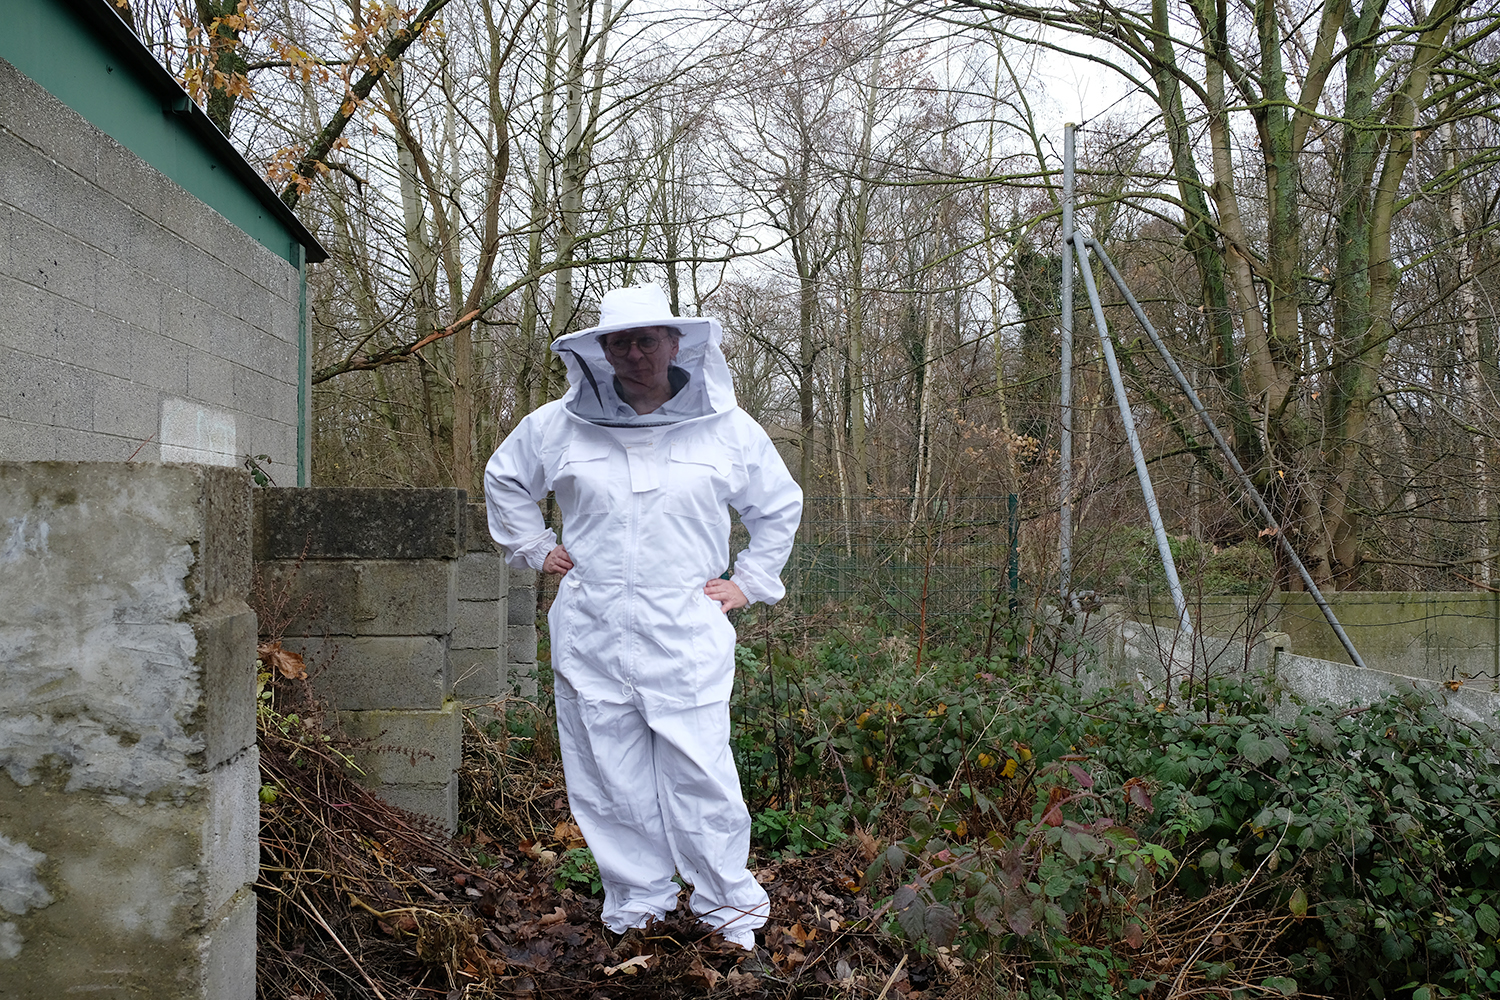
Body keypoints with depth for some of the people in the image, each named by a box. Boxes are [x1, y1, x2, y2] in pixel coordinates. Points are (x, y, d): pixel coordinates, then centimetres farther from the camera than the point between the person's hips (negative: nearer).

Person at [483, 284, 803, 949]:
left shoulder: (728, 428, 3)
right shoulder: (560, 426, 4)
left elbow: (780, 506, 18)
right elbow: (503, 479, 23)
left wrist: (748, 582, 11)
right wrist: (536, 549, 15)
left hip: (686, 633, -1)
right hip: (591, 632, 2)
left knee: (699, 773, -3)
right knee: (611, 778, 6)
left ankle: (729, 906, 15)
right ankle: (637, 904, 22)